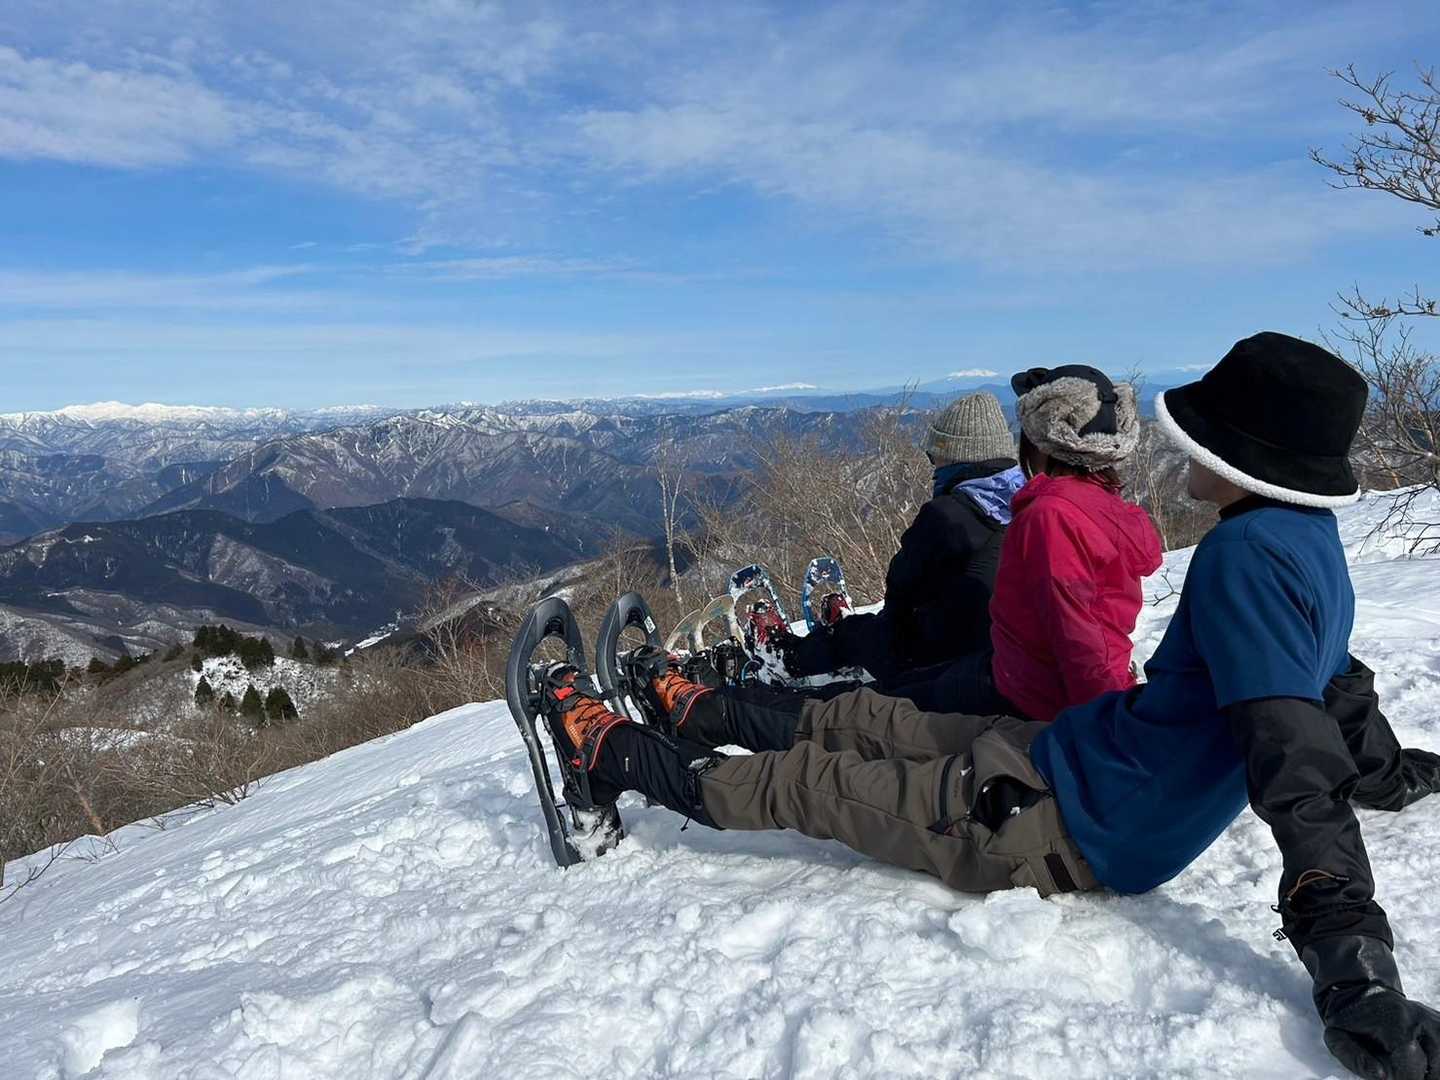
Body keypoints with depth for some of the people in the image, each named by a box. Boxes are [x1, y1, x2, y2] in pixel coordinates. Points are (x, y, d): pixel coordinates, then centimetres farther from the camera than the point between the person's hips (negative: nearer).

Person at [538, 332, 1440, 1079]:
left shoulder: (1248, 552, -28)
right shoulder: (1314, 542, 4)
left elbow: (1296, 762, -35)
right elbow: (1338, 690, 19)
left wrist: (1356, 970, -40)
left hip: (1059, 827, -9)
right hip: (1068, 748, 9)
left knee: (808, 782, 5)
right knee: (856, 720, 19)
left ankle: (616, 756, 24)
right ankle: (693, 711, 42)